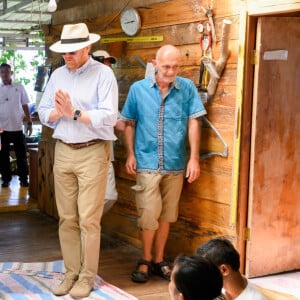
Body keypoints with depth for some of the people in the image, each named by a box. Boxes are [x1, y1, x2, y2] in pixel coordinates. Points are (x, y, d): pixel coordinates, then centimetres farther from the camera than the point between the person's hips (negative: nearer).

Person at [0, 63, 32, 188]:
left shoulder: (19, 87, 5)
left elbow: (25, 106, 8)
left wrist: (29, 122, 3)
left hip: (17, 127, 0)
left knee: (21, 154, 3)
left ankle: (23, 178, 12)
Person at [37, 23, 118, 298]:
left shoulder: (103, 73, -7)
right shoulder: (57, 75, 10)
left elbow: (109, 116, -17)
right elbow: (43, 112, 7)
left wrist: (75, 113, -19)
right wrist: (58, 112, -13)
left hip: (92, 152, -5)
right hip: (63, 152, 5)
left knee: (89, 219, -2)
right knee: (67, 218, 9)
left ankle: (87, 277, 10)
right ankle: (71, 272, 20)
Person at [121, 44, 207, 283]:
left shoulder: (187, 88, -1)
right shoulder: (138, 89, 0)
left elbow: (193, 123, -1)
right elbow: (129, 123, 7)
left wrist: (194, 158, -5)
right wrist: (130, 154, 0)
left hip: (175, 164, 1)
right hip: (147, 162, -1)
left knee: (166, 215, 11)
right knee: (149, 213, -4)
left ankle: (158, 260, 26)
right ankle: (145, 260, 16)